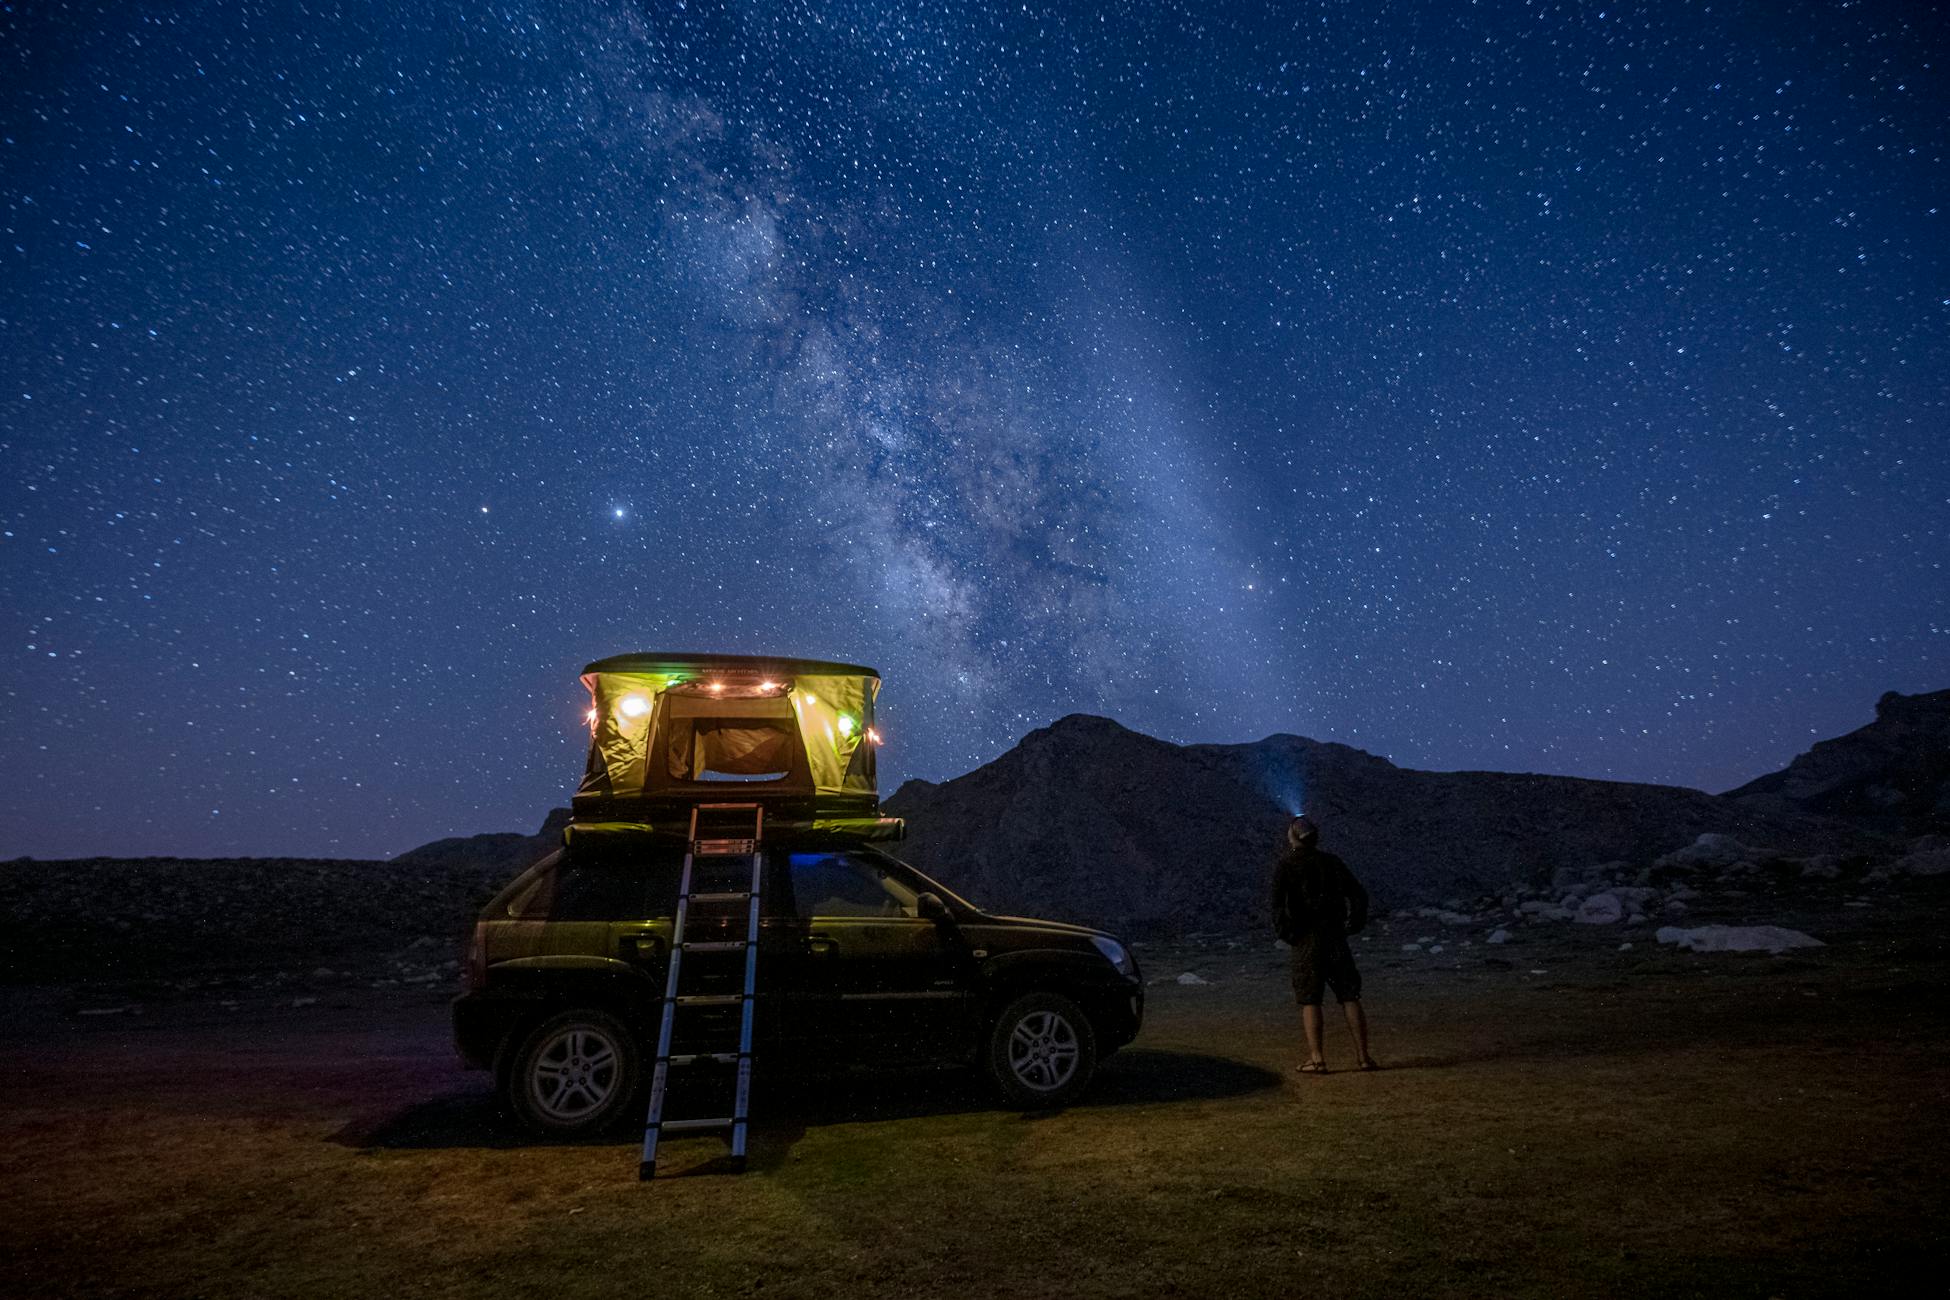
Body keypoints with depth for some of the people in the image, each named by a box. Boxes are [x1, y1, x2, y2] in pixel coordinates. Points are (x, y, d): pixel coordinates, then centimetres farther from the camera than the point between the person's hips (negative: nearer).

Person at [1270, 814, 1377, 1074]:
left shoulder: (1286, 865, -5)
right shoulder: (1332, 861, 8)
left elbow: (1279, 901, -14)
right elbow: (1359, 895, 10)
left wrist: (1284, 931, -2)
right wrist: (1353, 925, 16)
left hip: (1306, 938, -4)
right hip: (1336, 936, 4)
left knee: (1309, 1001, 2)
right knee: (1350, 997, 9)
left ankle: (1316, 1059, -3)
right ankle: (1363, 1056, 8)